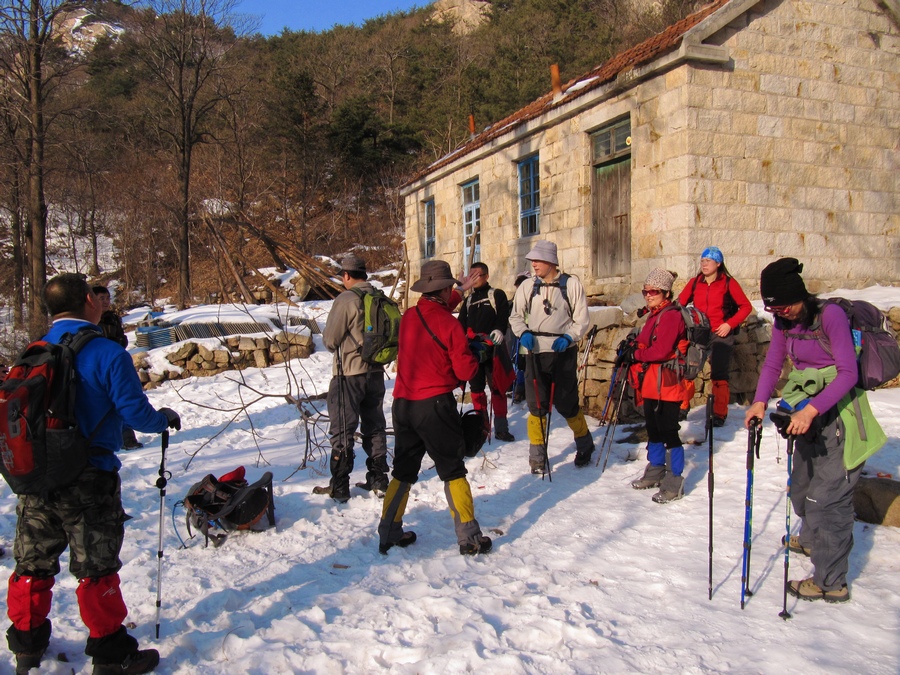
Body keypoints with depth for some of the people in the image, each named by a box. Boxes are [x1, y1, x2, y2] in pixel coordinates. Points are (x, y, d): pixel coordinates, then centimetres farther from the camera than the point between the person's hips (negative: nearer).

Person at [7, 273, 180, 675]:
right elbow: (137, 414, -17)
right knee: (96, 569, 4)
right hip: (88, 482, -6)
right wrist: (165, 419, 4)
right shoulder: (107, 354, -15)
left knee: (33, 564, 19)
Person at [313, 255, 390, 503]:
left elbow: (330, 341, -12)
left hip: (349, 374, -6)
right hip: (376, 372, 6)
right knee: (374, 427, 16)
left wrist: (326, 333, 9)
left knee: (342, 431, 2)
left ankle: (339, 487, 7)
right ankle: (378, 479, 24)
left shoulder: (346, 300, -16)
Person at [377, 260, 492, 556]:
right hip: (434, 404, -5)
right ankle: (469, 538, 10)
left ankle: (389, 533, 23)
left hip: (403, 403, 6)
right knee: (452, 471, 5)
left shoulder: (408, 317, 4)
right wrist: (478, 354, 10)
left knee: (403, 470, 17)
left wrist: (458, 295, 35)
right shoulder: (450, 324, -12)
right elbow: (465, 371, -10)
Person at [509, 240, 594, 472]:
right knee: (536, 406, 3)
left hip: (563, 352, -2)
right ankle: (537, 455, 16)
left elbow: (582, 319, -1)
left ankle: (585, 445, 30)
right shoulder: (528, 286, 3)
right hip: (536, 352, 2)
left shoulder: (571, 284, -3)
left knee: (567, 404, 5)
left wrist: (568, 337, -17)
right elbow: (515, 316, 9)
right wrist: (523, 333, -10)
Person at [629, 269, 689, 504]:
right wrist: (634, 346, 3)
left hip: (666, 385, -10)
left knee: (668, 433, -3)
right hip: (651, 385, 10)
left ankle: (674, 483, 5)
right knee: (653, 431, 19)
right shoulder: (655, 315, 15)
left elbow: (661, 350, -24)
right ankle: (655, 472, 34)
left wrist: (635, 354, -10)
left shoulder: (671, 316, -16)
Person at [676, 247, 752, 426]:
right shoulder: (695, 283, 5)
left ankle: (719, 414, 11)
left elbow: (746, 306, -3)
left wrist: (730, 324, -13)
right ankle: (683, 407, 15)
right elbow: (680, 303, 6)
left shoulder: (728, 283, -5)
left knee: (719, 376, 0)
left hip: (721, 335, -3)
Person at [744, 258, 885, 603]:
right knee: (802, 485, 22)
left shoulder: (830, 315, -19)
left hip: (839, 413, -8)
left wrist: (811, 409, -33)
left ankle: (831, 582, 5)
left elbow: (848, 373, -23)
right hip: (810, 414, 8)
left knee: (827, 497, -6)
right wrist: (760, 402, -13)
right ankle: (812, 539, 50)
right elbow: (772, 364, 4)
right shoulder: (784, 322, 2)